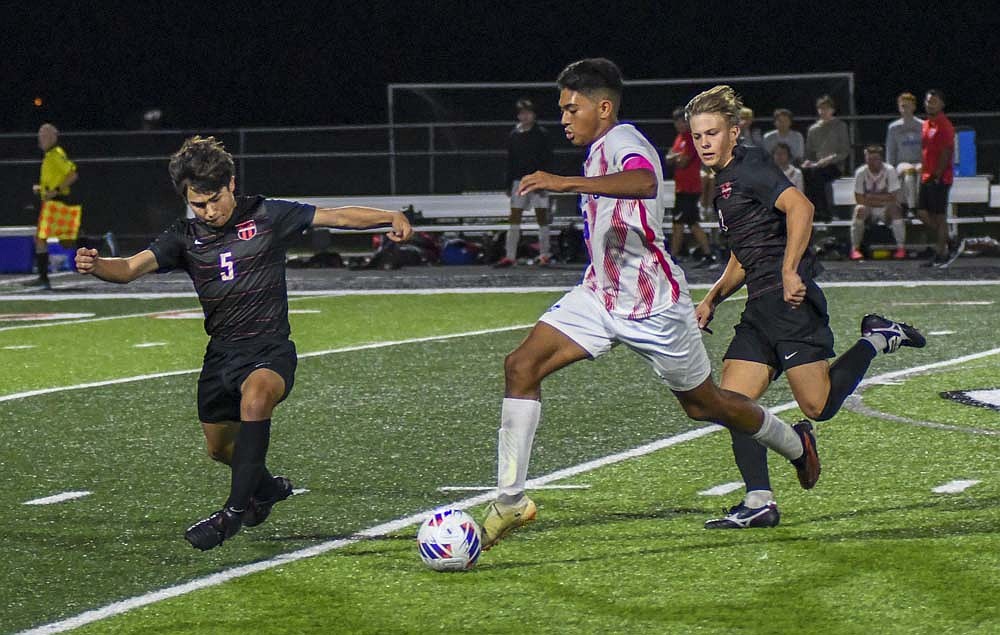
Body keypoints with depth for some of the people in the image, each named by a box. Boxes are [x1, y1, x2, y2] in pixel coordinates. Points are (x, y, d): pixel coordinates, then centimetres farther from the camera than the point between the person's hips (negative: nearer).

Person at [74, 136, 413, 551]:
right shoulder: (186, 237, 0)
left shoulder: (267, 216, -6)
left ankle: (235, 510, -33)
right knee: (219, 446, 17)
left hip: (270, 348, -5)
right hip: (221, 352, 5)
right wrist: (95, 266, -32)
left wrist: (389, 217, -19)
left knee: (255, 395, -37)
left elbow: (337, 217, -5)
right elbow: (131, 267, -10)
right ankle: (268, 488, 51)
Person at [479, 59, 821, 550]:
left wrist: (567, 183, -54)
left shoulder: (622, 142, -20)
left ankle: (796, 445, 37)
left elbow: (643, 182, -45)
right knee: (522, 365, -11)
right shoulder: (600, 149, 10)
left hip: (653, 305, -8)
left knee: (703, 404, 9)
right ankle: (510, 500, -12)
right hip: (600, 295, 8)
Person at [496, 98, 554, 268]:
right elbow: (510, 162, 14)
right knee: (515, 218, -2)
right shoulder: (513, 136, 9)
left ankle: (545, 254, 8)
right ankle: (510, 256, -4)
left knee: (541, 217, 1)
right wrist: (509, 184, 9)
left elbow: (547, 159, -4)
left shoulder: (540, 134, -1)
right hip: (519, 180, 3)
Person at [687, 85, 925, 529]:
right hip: (761, 307, 9)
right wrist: (712, 299, 21)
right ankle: (759, 503, -3)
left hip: (789, 298, -9)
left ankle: (877, 339, 11)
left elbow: (800, 208, -24)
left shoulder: (750, 168, -8)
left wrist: (790, 271, -29)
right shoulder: (724, 181, 20)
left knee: (818, 406, -9)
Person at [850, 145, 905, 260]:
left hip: (886, 209, 0)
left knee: (895, 209, -31)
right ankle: (855, 249, -27)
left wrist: (871, 197, -17)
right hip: (869, 211, 0)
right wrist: (882, 199, -16)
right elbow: (859, 199, -13)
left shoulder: (890, 171, -12)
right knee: (859, 209, -30)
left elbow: (893, 197, -15)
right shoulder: (860, 172, -10)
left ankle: (901, 248, -24)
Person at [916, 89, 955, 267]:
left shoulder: (944, 125, -12)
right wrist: (923, 169, 14)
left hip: (939, 179, -9)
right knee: (922, 213, 7)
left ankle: (941, 255, 1)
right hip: (927, 177, 9)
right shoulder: (925, 125, 15)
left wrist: (937, 175, -19)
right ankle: (943, 241, 21)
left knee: (939, 216, -4)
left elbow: (947, 152, -17)